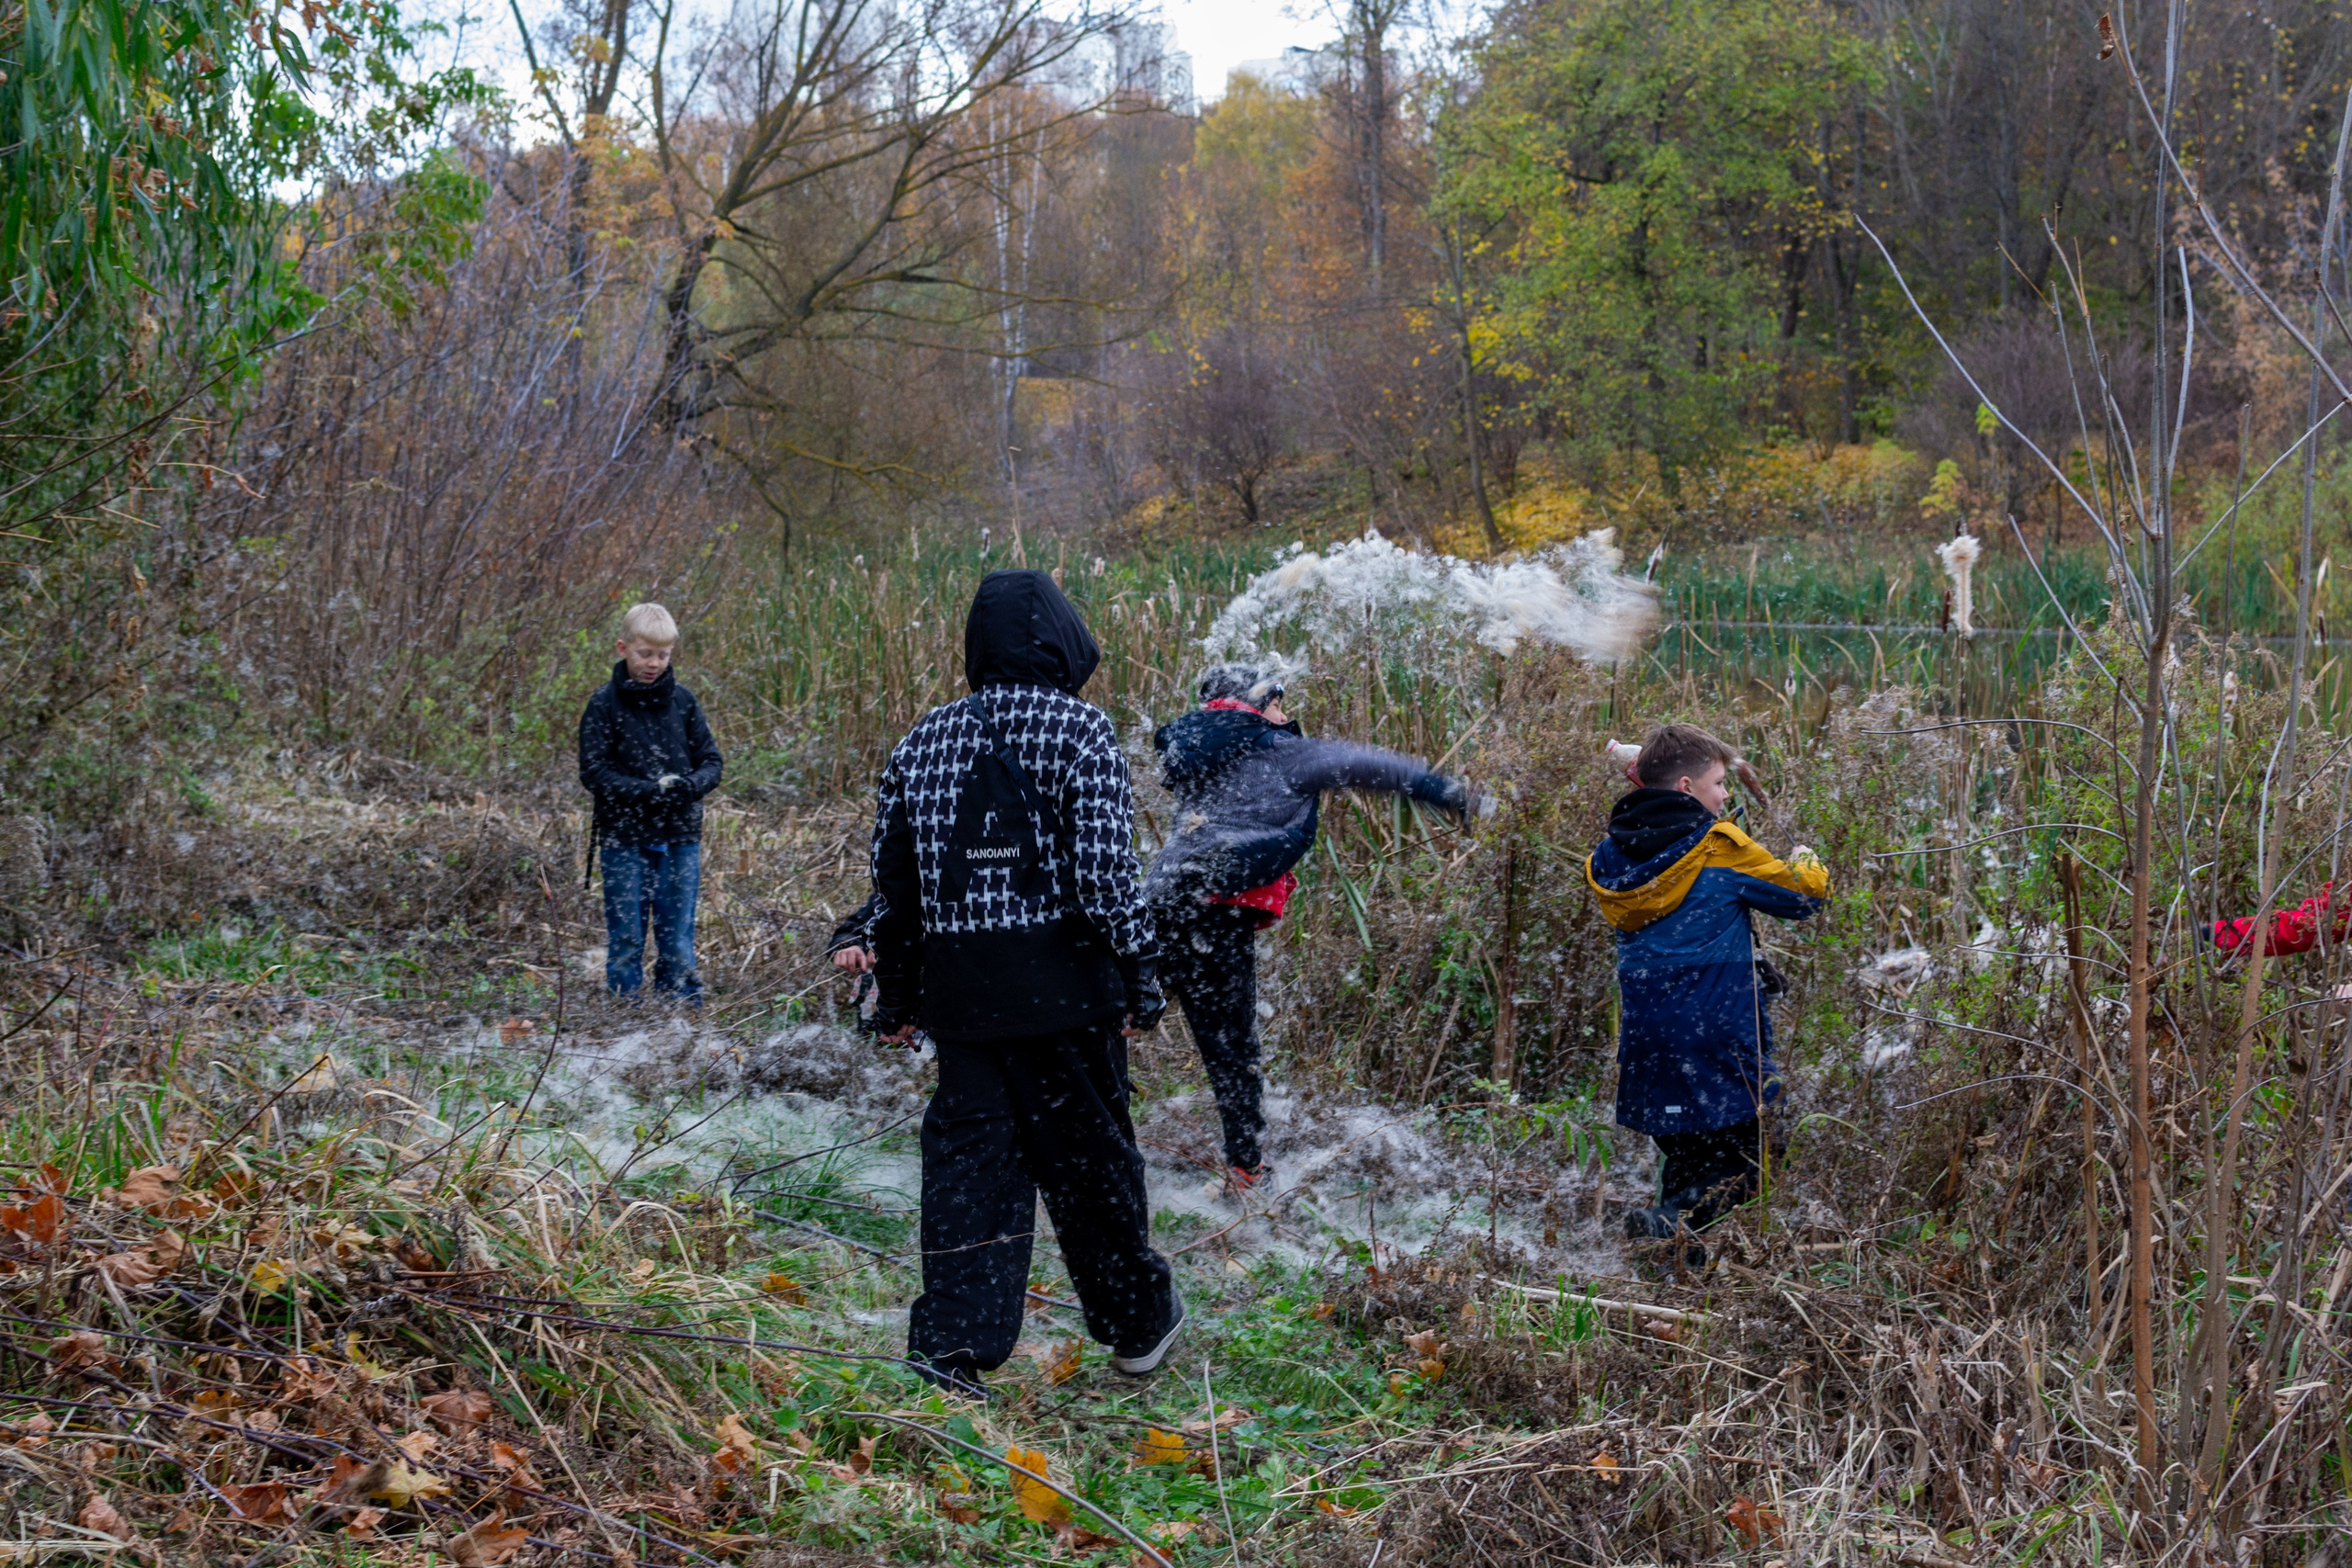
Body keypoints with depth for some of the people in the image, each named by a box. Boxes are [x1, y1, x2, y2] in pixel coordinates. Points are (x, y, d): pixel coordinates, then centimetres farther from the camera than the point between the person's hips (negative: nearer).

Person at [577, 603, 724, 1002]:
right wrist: (648, 791, -19)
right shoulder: (605, 704, -4)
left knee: (678, 938, 6)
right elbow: (593, 772, -7)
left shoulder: (682, 701, 5)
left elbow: (712, 761, 8)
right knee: (626, 939, 3)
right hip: (624, 838, -2)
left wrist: (690, 786, -14)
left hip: (680, 837, 2)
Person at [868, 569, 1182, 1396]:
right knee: (1087, 1156, 10)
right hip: (1061, 985, -3)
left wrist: (896, 995, 20)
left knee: (968, 1158, 8)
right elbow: (1105, 869, -12)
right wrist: (1139, 977, -3)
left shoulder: (925, 739, 11)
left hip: (958, 987, 4)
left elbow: (893, 881, 13)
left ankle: (951, 1348, 1)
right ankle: (1139, 1326, 28)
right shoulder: (1080, 730, -5)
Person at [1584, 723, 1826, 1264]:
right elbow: (1802, 894, 1)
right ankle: (1670, 1220, -22)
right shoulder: (1719, 847, -9)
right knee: (1742, 1167, 1)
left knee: (1685, 1157, 20)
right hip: (1717, 1035, -6)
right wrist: (1804, 860, 25)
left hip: (1644, 1035, 6)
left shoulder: (1609, 858, 7)